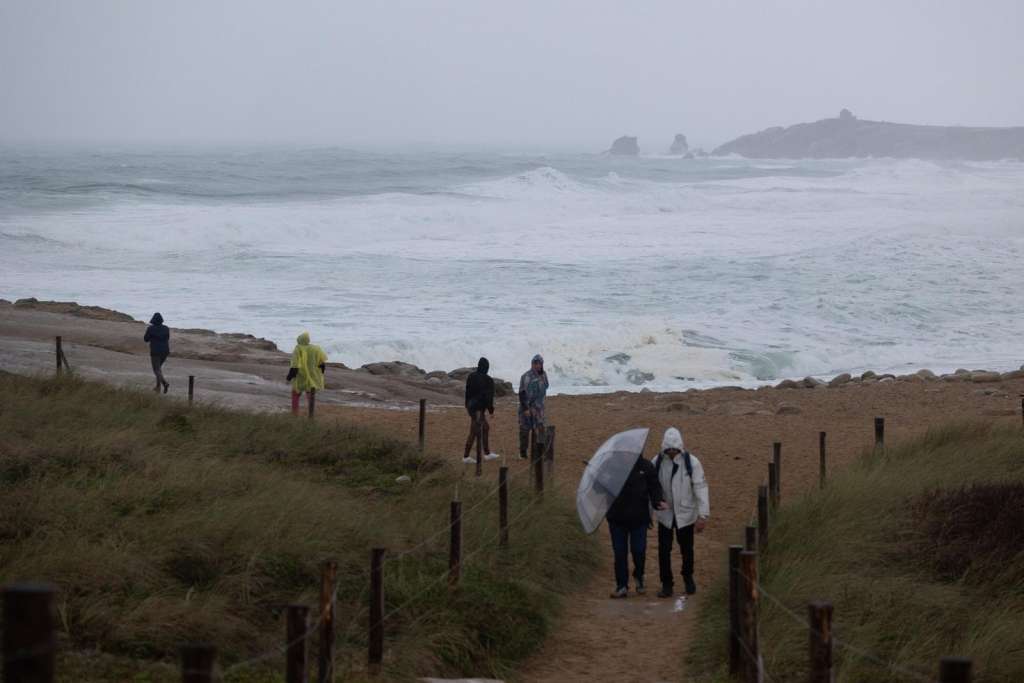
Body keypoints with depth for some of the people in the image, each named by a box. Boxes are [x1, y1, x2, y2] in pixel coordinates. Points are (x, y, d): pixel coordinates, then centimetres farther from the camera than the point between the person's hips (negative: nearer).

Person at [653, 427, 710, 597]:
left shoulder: (692, 462, -14)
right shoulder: (657, 462, -7)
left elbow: (701, 488, -12)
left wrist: (703, 516, -15)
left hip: (686, 514, -1)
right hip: (664, 515, 1)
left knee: (687, 549, 11)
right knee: (664, 550, -1)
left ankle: (688, 577, 36)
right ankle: (666, 585, 10)